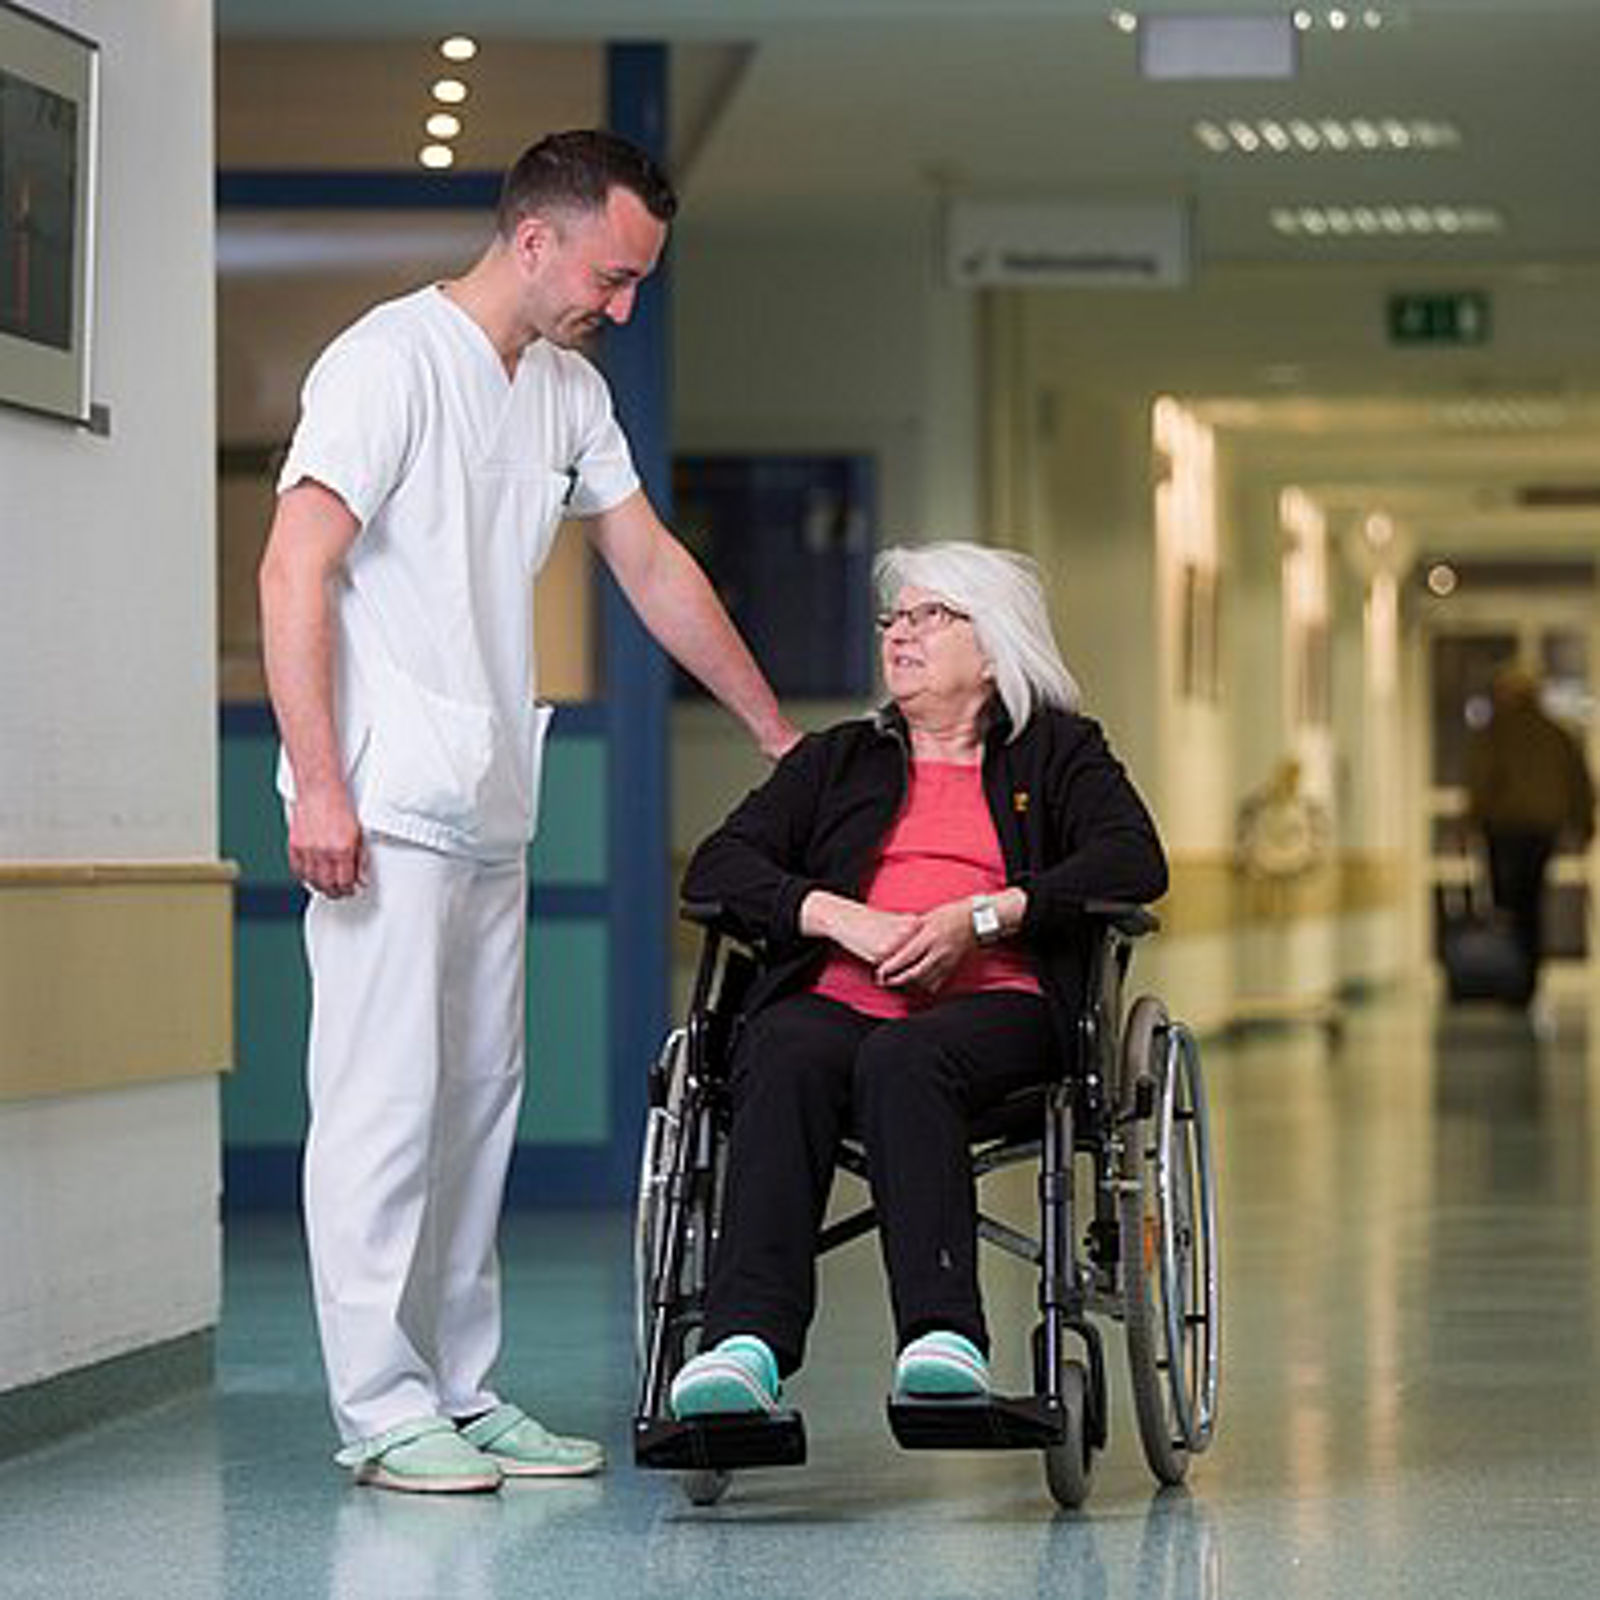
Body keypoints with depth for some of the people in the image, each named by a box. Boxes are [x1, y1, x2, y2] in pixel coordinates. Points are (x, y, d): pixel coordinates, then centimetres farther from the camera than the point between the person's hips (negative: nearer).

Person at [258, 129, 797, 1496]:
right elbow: (293, 573, -15)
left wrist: (780, 735, 24)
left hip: (490, 809, 8)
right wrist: (318, 784, -20)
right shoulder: (393, 360, -10)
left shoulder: (570, 393, 16)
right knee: (386, 1096, -7)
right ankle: (382, 1407, -2)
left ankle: (462, 1392, 15)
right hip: (383, 805, -8)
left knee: (480, 1099, 9)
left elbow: (655, 571, 23)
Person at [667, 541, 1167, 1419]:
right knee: (784, 1063, -34)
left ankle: (943, 1338, -52)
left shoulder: (1057, 753, 22)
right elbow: (715, 868, 15)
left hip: (994, 1002, -2)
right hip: (835, 997, 2)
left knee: (901, 1060, -38)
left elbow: (1135, 862, 3)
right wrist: (842, 916, -4)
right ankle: (747, 1342, -51)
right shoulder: (836, 760, 29)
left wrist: (979, 916, -10)